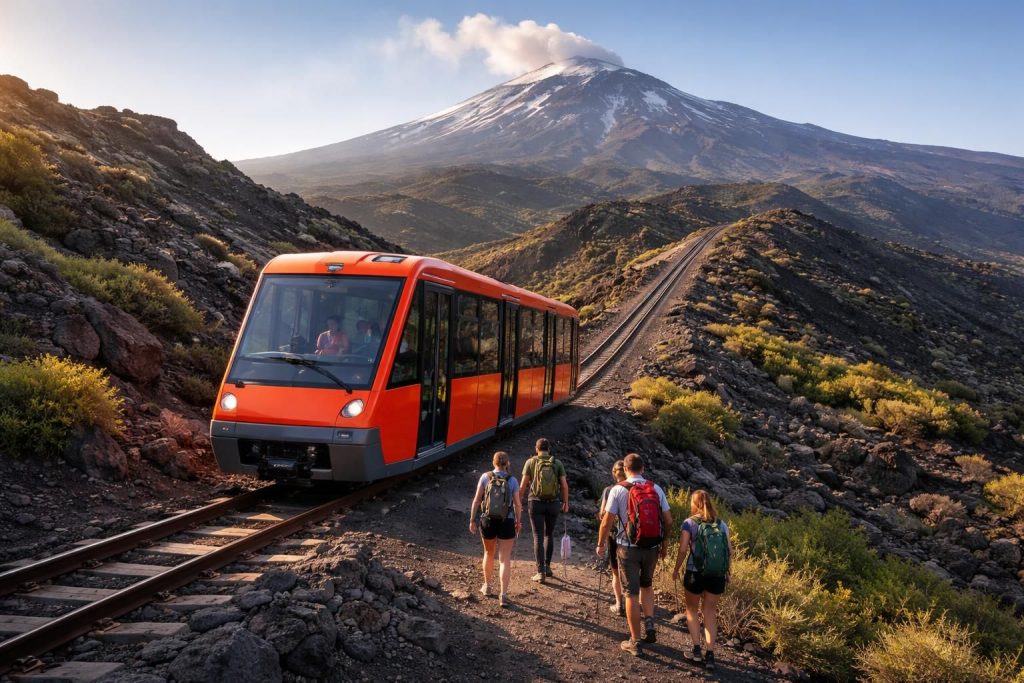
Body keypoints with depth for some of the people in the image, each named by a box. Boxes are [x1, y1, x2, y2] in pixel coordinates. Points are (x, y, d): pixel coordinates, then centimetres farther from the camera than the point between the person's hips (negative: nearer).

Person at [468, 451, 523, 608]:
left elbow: (476, 500, -6)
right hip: (506, 523, -1)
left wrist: (472, 520, 1)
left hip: (488, 521, 1)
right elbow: (517, 504, -4)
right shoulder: (512, 481, -5)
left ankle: (487, 586, 38)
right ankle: (503, 595, -5)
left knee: (489, 554, 24)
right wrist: (518, 522, 11)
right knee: (505, 559, 3)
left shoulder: (485, 477, -5)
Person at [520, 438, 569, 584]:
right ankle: (547, 567, 25)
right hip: (553, 504, 2)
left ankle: (541, 572, -1)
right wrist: (566, 503, 10)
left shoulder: (530, 462, -1)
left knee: (538, 537, 2)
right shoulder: (557, 463, 2)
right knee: (549, 534, 21)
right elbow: (564, 485, -1)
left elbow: (524, 484, -4)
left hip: (536, 503, -2)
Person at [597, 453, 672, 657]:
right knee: (646, 586, 26)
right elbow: (668, 521, 0)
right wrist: (663, 542, 17)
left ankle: (635, 642, 13)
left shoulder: (618, 490, -9)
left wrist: (601, 544, 5)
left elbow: (607, 522, -10)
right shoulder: (656, 489, 0)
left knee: (632, 593, 7)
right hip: (652, 547, 3)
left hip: (629, 548, -3)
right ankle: (649, 627, 16)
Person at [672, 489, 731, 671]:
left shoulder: (689, 523, -6)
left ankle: (697, 649, 11)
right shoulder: (722, 525, 4)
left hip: (695, 574, -3)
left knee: (692, 609, 19)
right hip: (717, 576, 3)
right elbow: (729, 551, 5)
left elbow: (683, 550, -11)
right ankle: (710, 655, 12)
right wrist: (726, 571, 18)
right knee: (710, 612, 17)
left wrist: (676, 570, 3)